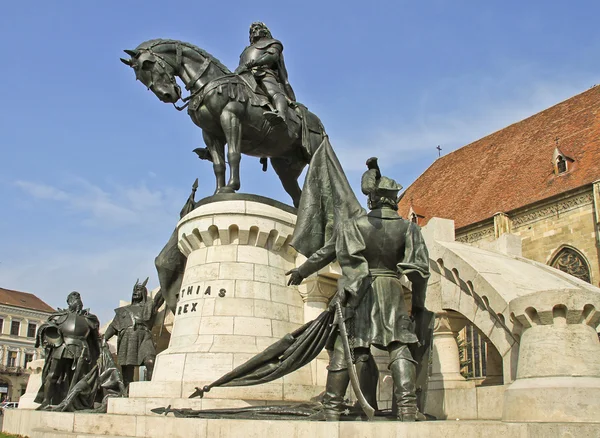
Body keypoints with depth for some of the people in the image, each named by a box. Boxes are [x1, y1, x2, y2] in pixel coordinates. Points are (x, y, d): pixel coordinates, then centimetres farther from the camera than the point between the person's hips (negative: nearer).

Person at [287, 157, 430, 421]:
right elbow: (419, 268, -2)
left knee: (343, 350, 4)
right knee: (399, 349, -1)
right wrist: (418, 303, 10)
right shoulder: (408, 228, 2)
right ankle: (407, 410, -13)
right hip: (391, 293, 0)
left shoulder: (352, 226, 4)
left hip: (357, 295, 1)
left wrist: (301, 272, 29)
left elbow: (324, 254, 13)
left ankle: (332, 411, 6)